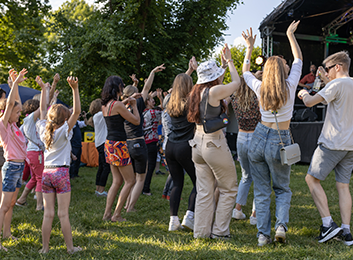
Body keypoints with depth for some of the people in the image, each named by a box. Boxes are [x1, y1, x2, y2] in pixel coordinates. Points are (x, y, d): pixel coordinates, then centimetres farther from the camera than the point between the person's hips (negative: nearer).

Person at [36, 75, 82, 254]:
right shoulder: (64, 131, -8)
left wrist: (43, 88, 20)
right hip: (61, 172, -5)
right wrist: (75, 89, -23)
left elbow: (43, 109, 17)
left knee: (48, 213, 7)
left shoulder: (44, 130, 6)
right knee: (63, 214, 0)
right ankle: (70, 247, 8)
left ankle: (45, 248, 11)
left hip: (46, 173, 5)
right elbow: (77, 112, -16)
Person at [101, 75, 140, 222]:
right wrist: (134, 105, 3)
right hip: (118, 145, -9)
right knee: (130, 181, 2)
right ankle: (116, 215, 2)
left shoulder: (105, 105, 8)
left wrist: (126, 104, 23)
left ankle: (107, 213, 14)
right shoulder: (118, 104, -17)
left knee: (117, 181, 16)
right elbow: (136, 121, -10)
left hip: (109, 144, 9)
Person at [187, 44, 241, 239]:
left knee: (204, 191, 10)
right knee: (229, 189, 8)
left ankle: (201, 232, 12)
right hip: (214, 144, -8)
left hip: (198, 143, 8)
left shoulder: (197, 92, 9)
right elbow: (236, 82, 1)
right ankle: (219, 230, 10)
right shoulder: (214, 91, -14)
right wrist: (229, 60, 13)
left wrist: (223, 62, 32)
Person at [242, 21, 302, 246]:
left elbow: (245, 72, 19)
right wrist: (291, 35, 17)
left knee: (262, 191, 7)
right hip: (280, 141, -2)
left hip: (259, 138, 2)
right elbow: (299, 59, 8)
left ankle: (263, 234, 3)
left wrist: (250, 48, 22)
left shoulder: (261, 89, -1)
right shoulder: (290, 86, -7)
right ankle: (281, 224, -8)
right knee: (282, 189, 13)